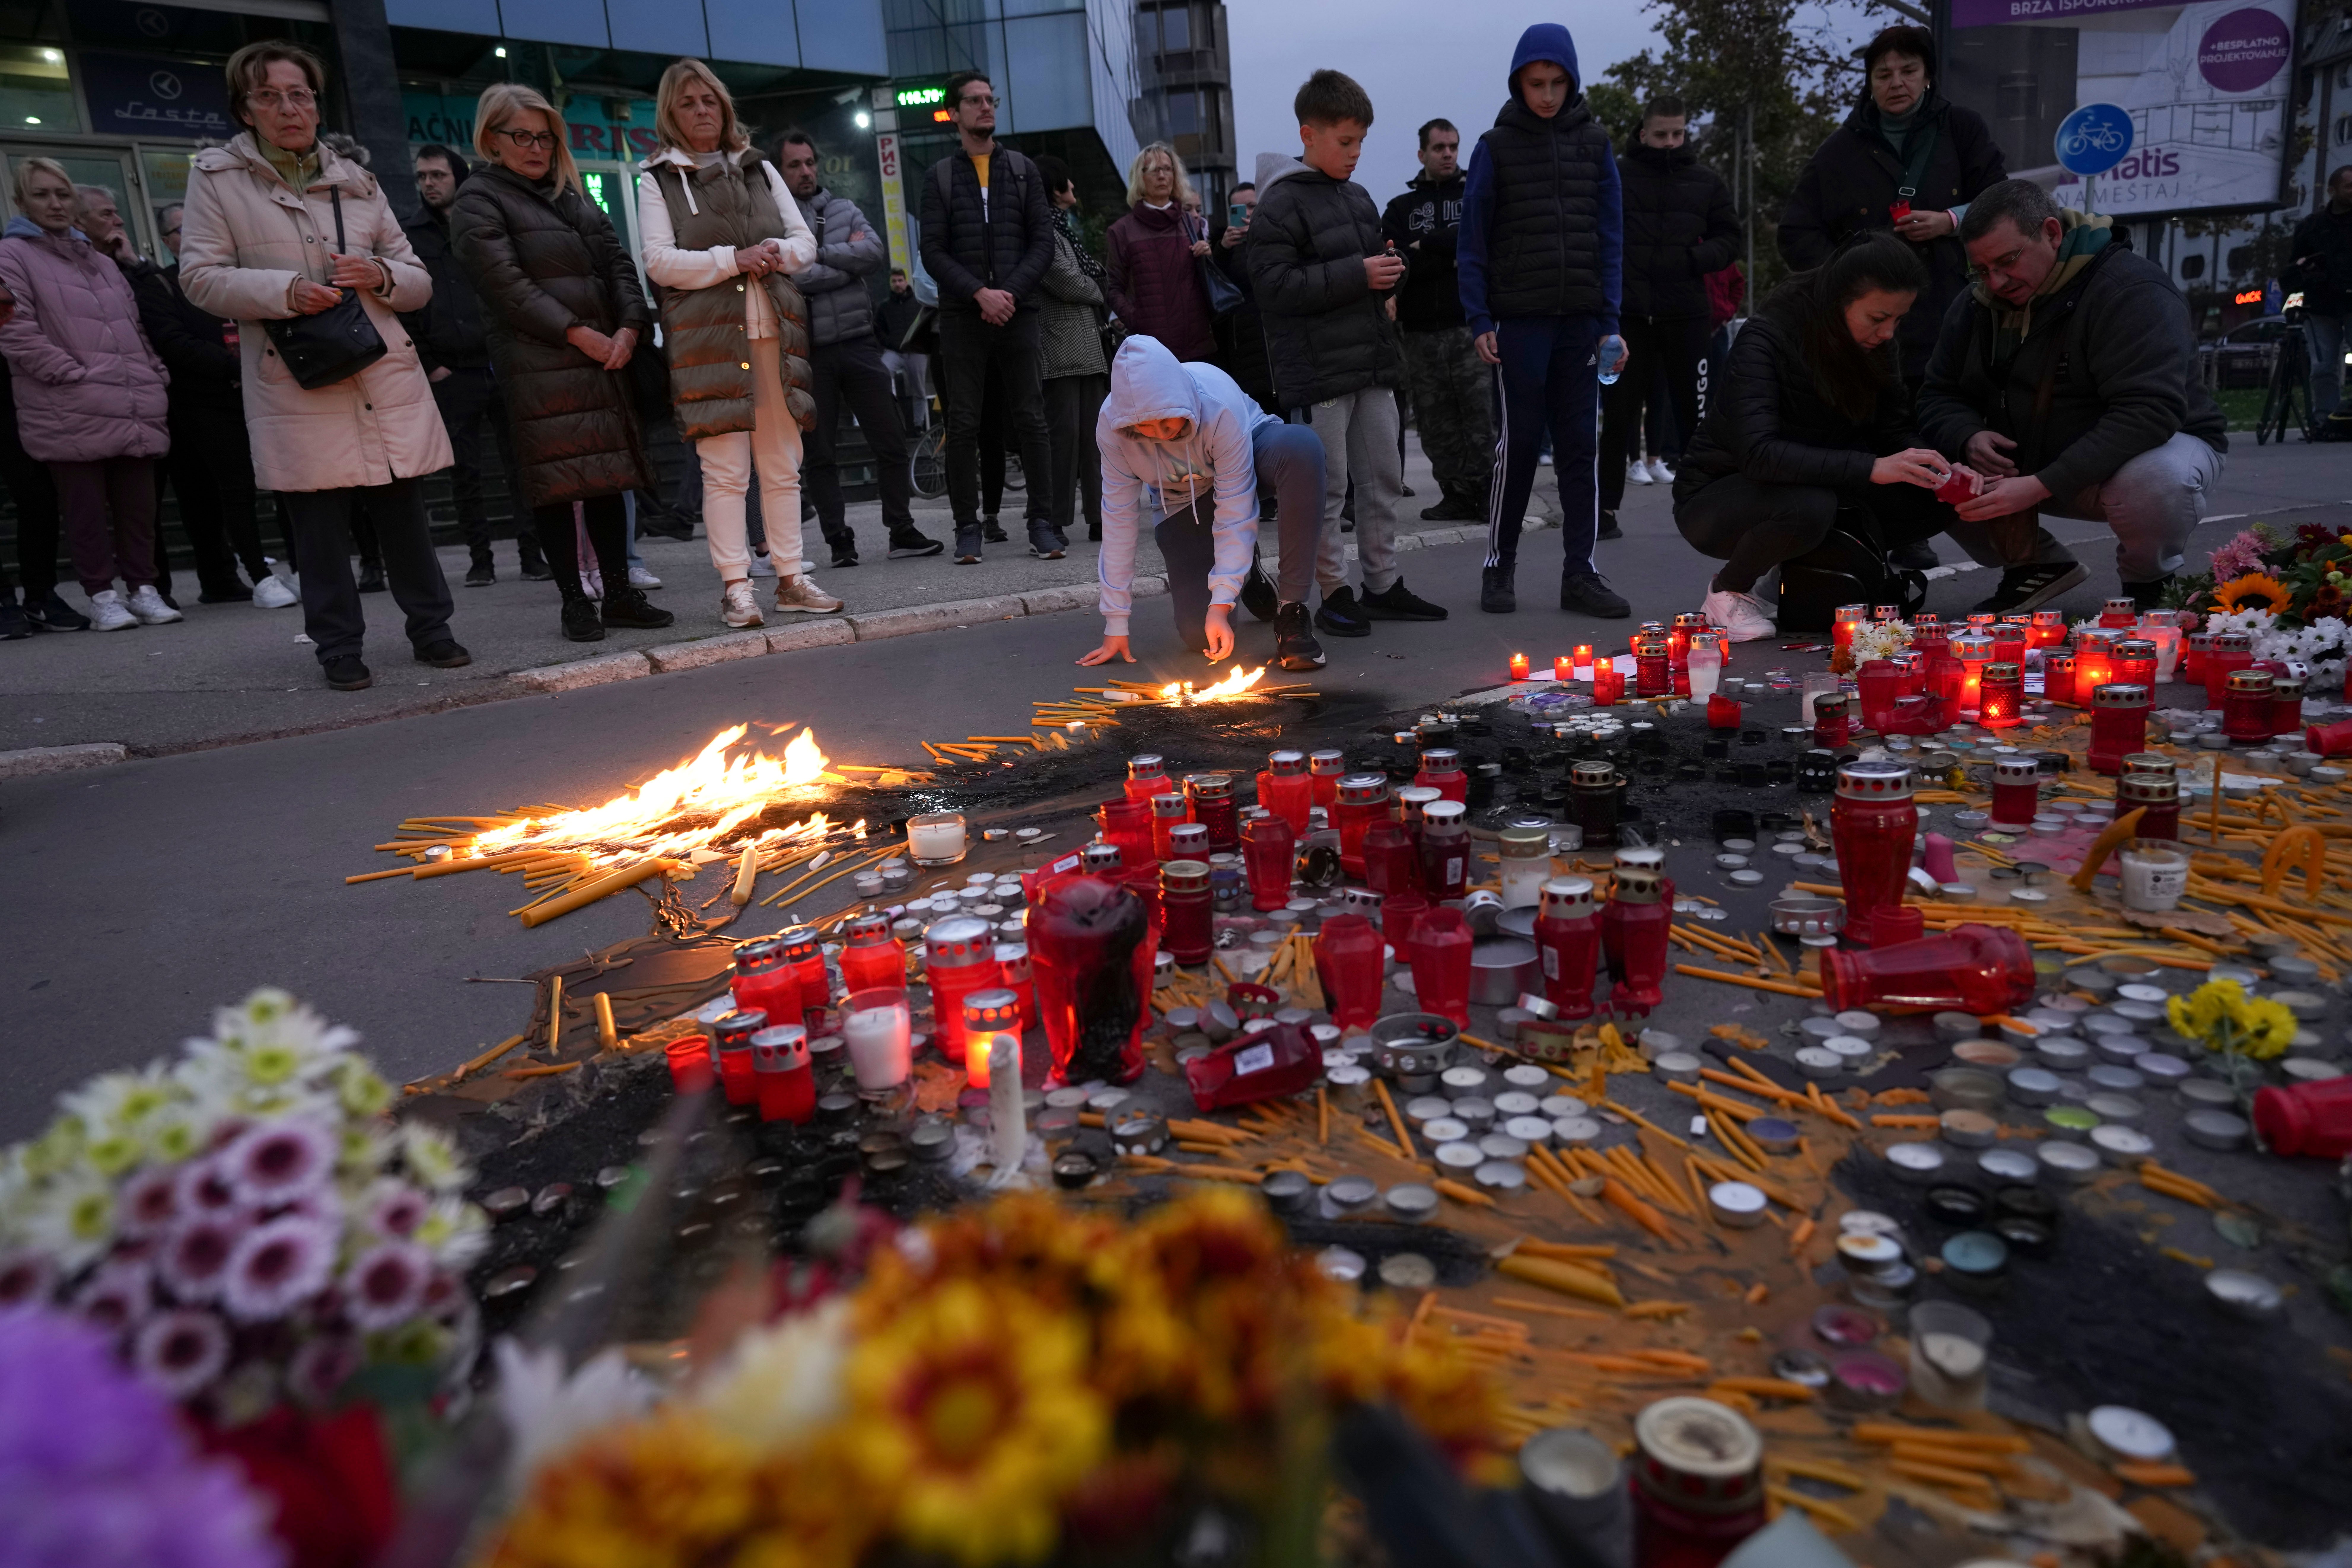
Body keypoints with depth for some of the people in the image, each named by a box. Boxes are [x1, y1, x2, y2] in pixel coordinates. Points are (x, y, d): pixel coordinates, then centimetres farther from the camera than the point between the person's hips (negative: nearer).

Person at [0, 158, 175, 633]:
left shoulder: (100, 260, 24)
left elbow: (135, 328, 27)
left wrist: (153, 374, 14)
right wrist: (76, 375, -12)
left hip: (135, 410, 5)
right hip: (71, 414, -5)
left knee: (138, 504, 4)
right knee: (87, 509, -3)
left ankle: (143, 589, 11)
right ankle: (103, 596, 2)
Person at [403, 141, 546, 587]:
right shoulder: (409, 236, 8)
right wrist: (429, 365, -3)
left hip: (503, 366, 0)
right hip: (451, 375, 0)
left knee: (519, 465, 0)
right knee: (465, 471, 2)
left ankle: (531, 554, 6)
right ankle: (480, 559, 9)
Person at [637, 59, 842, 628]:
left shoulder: (760, 169, 20)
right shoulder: (658, 180, 7)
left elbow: (806, 240, 17)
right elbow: (660, 262, -4)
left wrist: (778, 253, -6)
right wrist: (734, 259, -13)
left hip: (775, 330, 4)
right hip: (706, 335, -4)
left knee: (783, 464, 4)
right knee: (725, 469, -8)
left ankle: (791, 579, 9)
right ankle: (735, 587, -4)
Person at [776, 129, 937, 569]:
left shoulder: (845, 209, 13)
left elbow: (874, 251, -5)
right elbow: (791, 278, -16)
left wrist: (817, 254, -9)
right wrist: (846, 258, -6)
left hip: (858, 342, 3)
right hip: (808, 351, -3)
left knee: (891, 441, 2)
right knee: (818, 454, 2)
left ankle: (902, 532, 10)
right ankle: (839, 540, 10)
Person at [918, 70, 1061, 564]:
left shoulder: (1023, 170, 13)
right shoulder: (938, 176, 10)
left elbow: (1043, 242, 5)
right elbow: (934, 253, 1)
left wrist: (1011, 292, -9)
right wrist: (981, 294, -12)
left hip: (1018, 312, 1)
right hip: (962, 316, -1)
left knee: (1031, 420, -2)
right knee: (963, 425, -2)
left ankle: (1042, 522, 2)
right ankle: (968, 527, 3)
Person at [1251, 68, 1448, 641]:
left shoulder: (1357, 197, 18)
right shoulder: (1281, 202, -8)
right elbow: (1273, 285, -18)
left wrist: (1389, 270, 4)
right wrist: (1357, 274, -19)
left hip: (1371, 363, 8)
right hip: (1317, 371, -8)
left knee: (1383, 478, 11)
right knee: (1326, 487, -3)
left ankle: (1383, 584, 21)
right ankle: (1335, 594, 7)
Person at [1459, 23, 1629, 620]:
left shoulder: (1593, 142, 8)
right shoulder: (1497, 146, 2)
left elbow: (1610, 235, 6)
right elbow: (1473, 240, 0)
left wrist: (1611, 320, -2)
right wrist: (1480, 320, -9)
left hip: (1581, 320, 3)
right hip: (1519, 319, -2)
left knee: (1581, 446, 2)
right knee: (1520, 442, -2)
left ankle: (1580, 572, 8)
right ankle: (1499, 565, 11)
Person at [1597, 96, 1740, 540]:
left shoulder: (1707, 182, 10)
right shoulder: (1616, 175, 4)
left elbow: (1729, 238, 12)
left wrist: (1696, 258, -9)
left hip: (1686, 316, 2)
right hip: (1628, 315, -2)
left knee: (1693, 412, 6)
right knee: (1619, 415, 2)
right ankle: (1607, 507, 8)